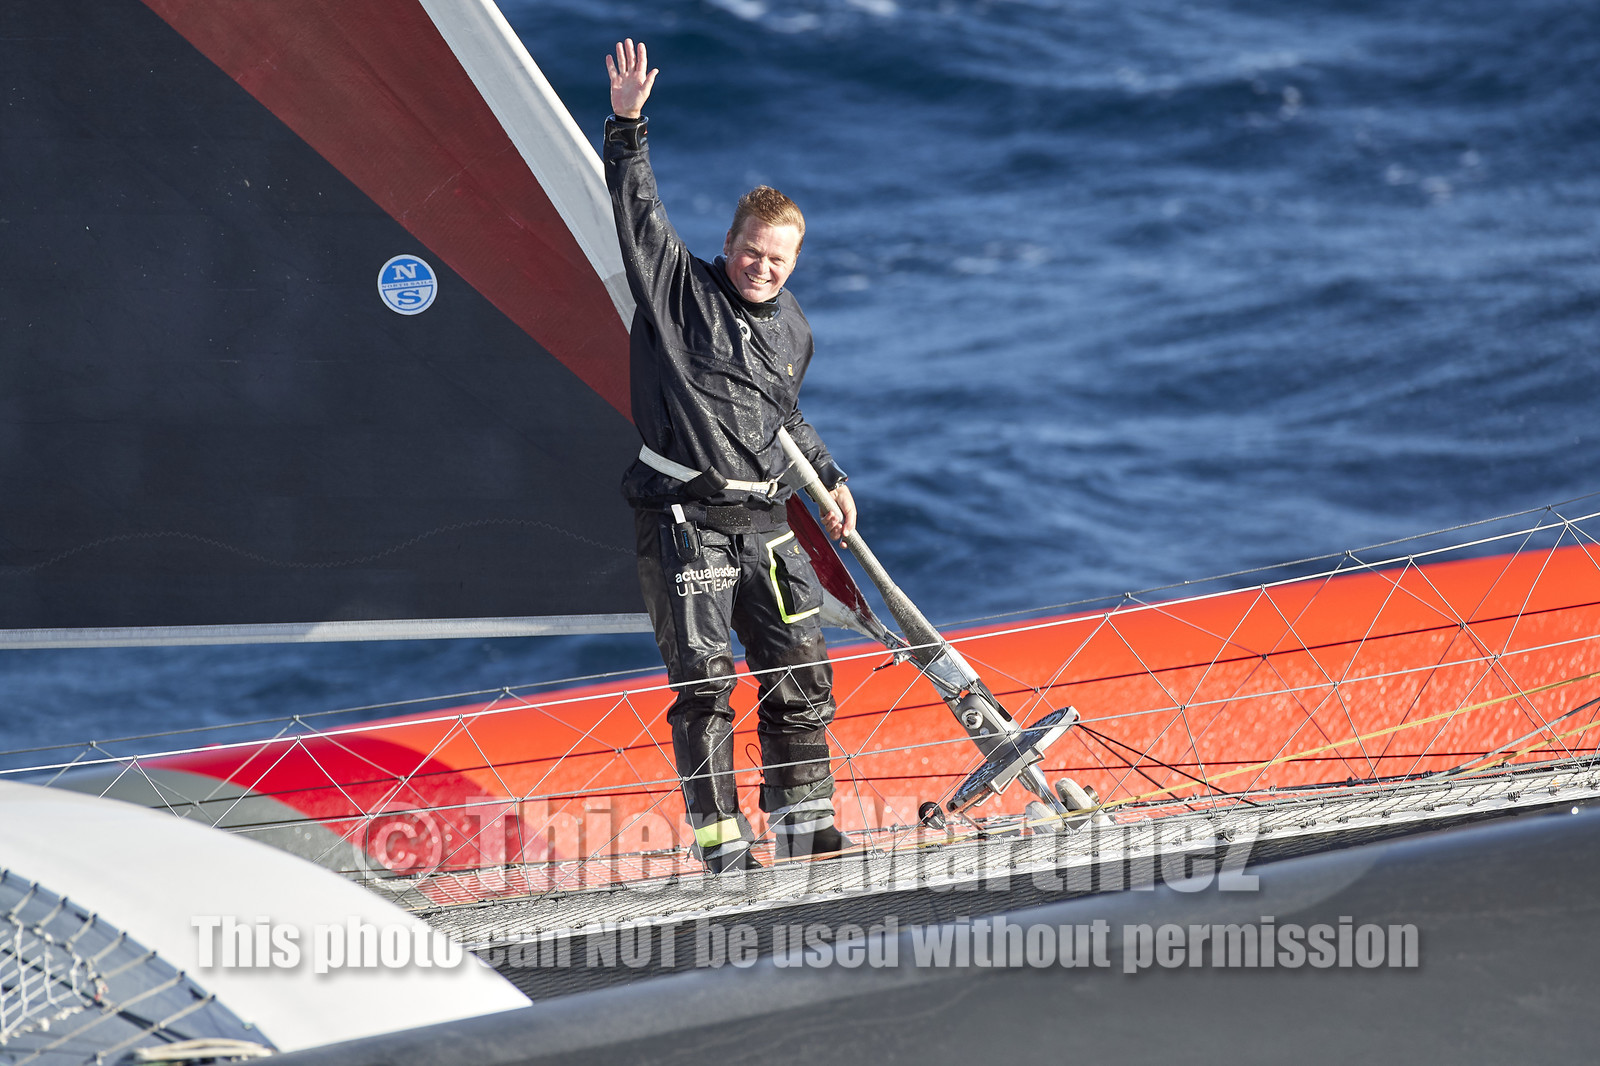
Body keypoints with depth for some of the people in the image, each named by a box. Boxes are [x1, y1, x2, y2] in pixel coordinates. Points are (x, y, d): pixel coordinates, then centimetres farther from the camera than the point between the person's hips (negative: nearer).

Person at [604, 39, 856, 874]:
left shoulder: (792, 330, 14)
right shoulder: (678, 287, 0)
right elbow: (636, 210, -9)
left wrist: (829, 479, 31)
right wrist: (627, 126, -17)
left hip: (764, 520, 5)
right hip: (683, 517, -5)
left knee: (799, 673, 4)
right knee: (703, 682, -6)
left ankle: (804, 828, 14)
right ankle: (721, 843, -2)